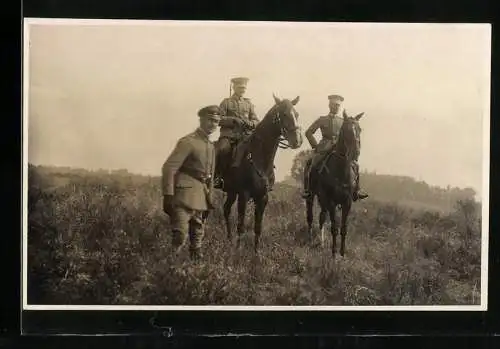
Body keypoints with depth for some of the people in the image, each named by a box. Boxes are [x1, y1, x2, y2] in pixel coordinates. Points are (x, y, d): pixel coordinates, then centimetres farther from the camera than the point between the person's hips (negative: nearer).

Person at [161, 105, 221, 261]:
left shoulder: (211, 146, 16)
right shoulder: (188, 142, -10)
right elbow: (168, 168, -16)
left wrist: (209, 199, 20)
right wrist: (168, 196, -21)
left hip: (200, 197, 8)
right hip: (184, 195, -8)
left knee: (198, 236, 14)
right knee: (180, 236, -15)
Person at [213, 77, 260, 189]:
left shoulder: (248, 103, 20)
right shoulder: (226, 102, 10)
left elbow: (256, 121, 16)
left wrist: (250, 123, -7)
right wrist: (233, 120, -14)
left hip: (244, 134, 3)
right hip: (229, 134, -3)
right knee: (222, 149, -31)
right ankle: (217, 176, -21)